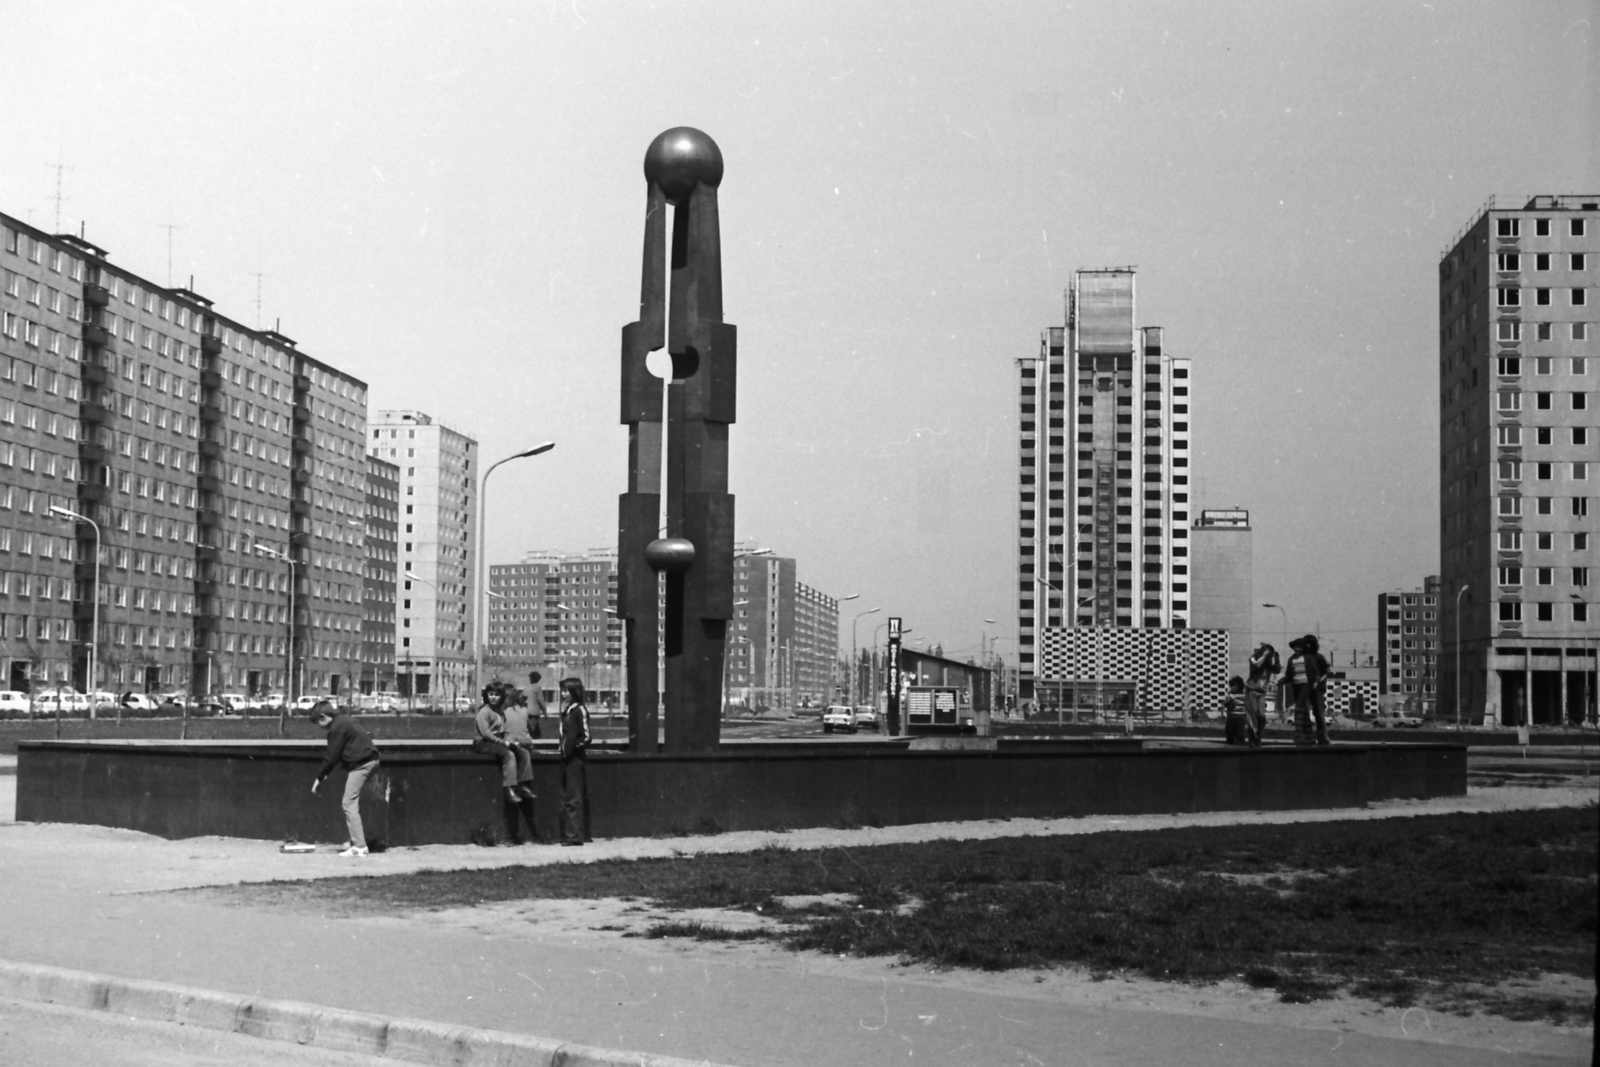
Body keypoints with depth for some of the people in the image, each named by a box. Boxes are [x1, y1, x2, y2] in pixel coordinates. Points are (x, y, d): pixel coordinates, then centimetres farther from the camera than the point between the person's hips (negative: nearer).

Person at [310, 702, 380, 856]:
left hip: (360, 764, -10)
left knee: (350, 803, -10)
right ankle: (357, 841, 22)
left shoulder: (337, 728, -14)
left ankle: (359, 846, -14)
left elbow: (332, 756, -13)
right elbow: (335, 754, 19)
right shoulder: (343, 721, 17)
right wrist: (324, 774, 14)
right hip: (369, 760, 10)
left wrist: (319, 777, -5)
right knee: (351, 803, 17)